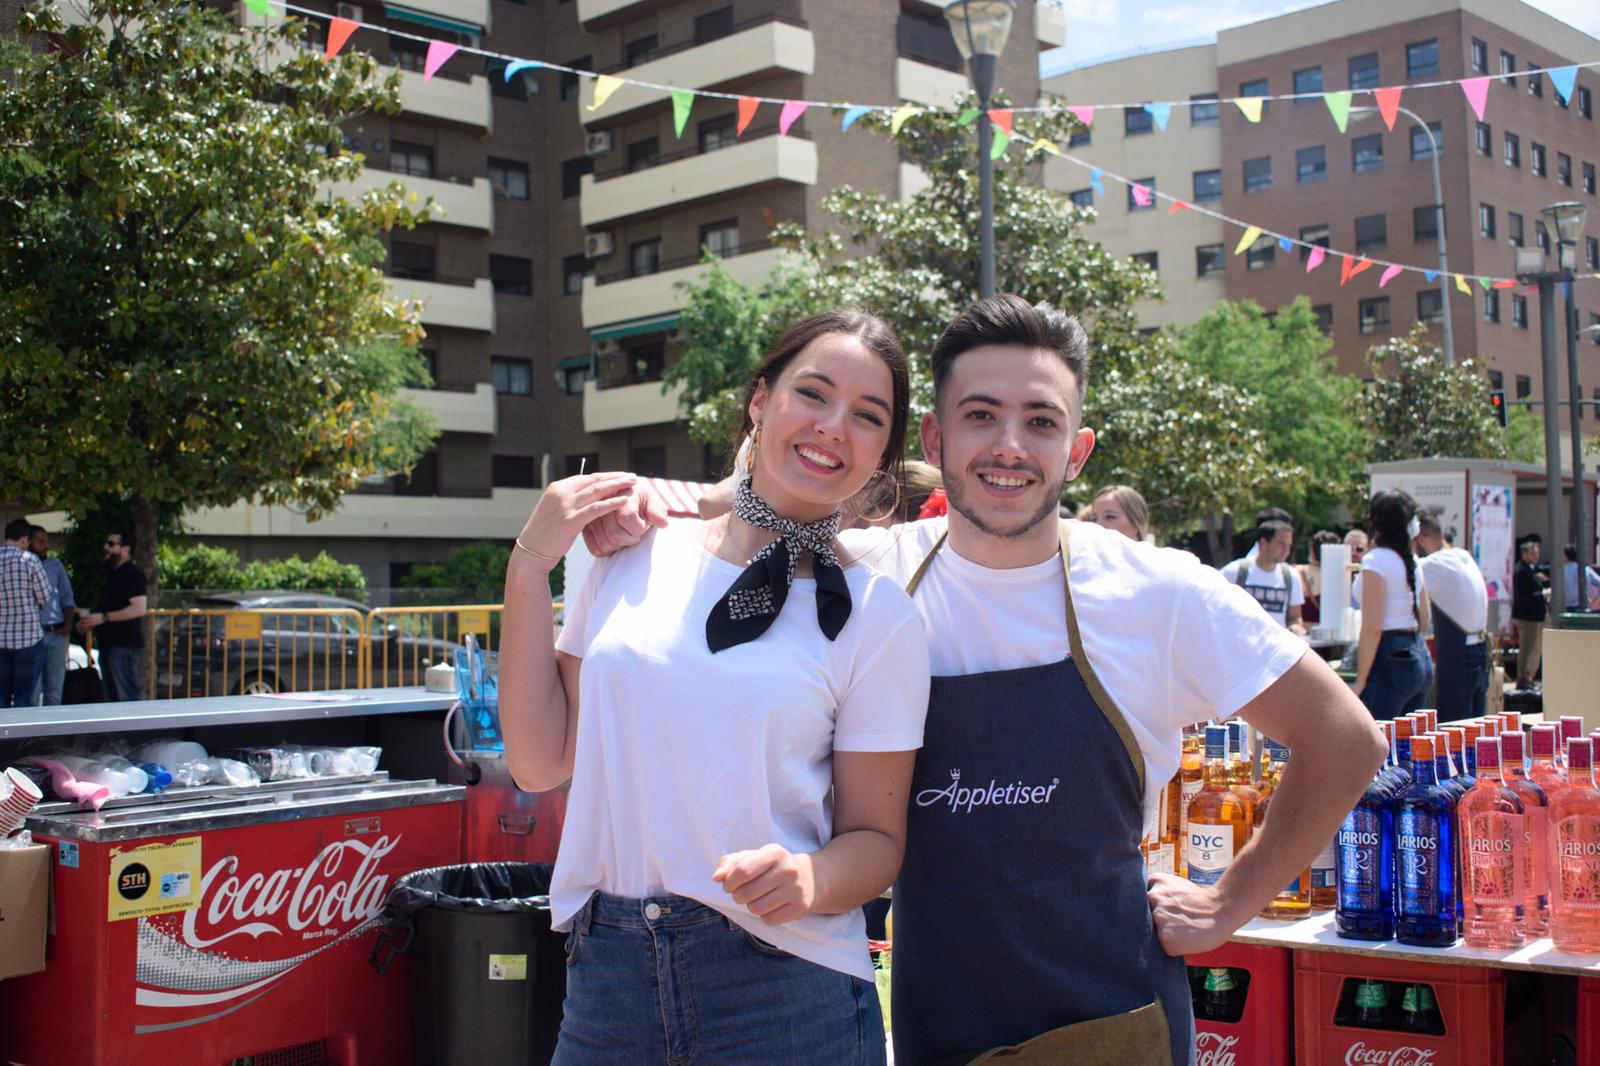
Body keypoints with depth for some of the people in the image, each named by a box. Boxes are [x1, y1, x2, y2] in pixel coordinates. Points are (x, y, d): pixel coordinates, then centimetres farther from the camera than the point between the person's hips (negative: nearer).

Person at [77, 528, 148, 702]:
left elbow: (139, 608, -22)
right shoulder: (113, 575, 21)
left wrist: (103, 618, -22)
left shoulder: (132, 575, -11)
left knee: (128, 697, -13)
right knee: (112, 698, 11)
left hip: (124, 647, -11)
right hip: (109, 646, 11)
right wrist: (91, 621, 15)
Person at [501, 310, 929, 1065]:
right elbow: (540, 762, 2)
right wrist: (528, 569, -3)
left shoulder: (877, 616, -5)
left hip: (788, 997, -2)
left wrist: (809, 879, -22)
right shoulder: (635, 555, 3)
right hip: (606, 981, 3)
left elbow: (875, 839, -1)